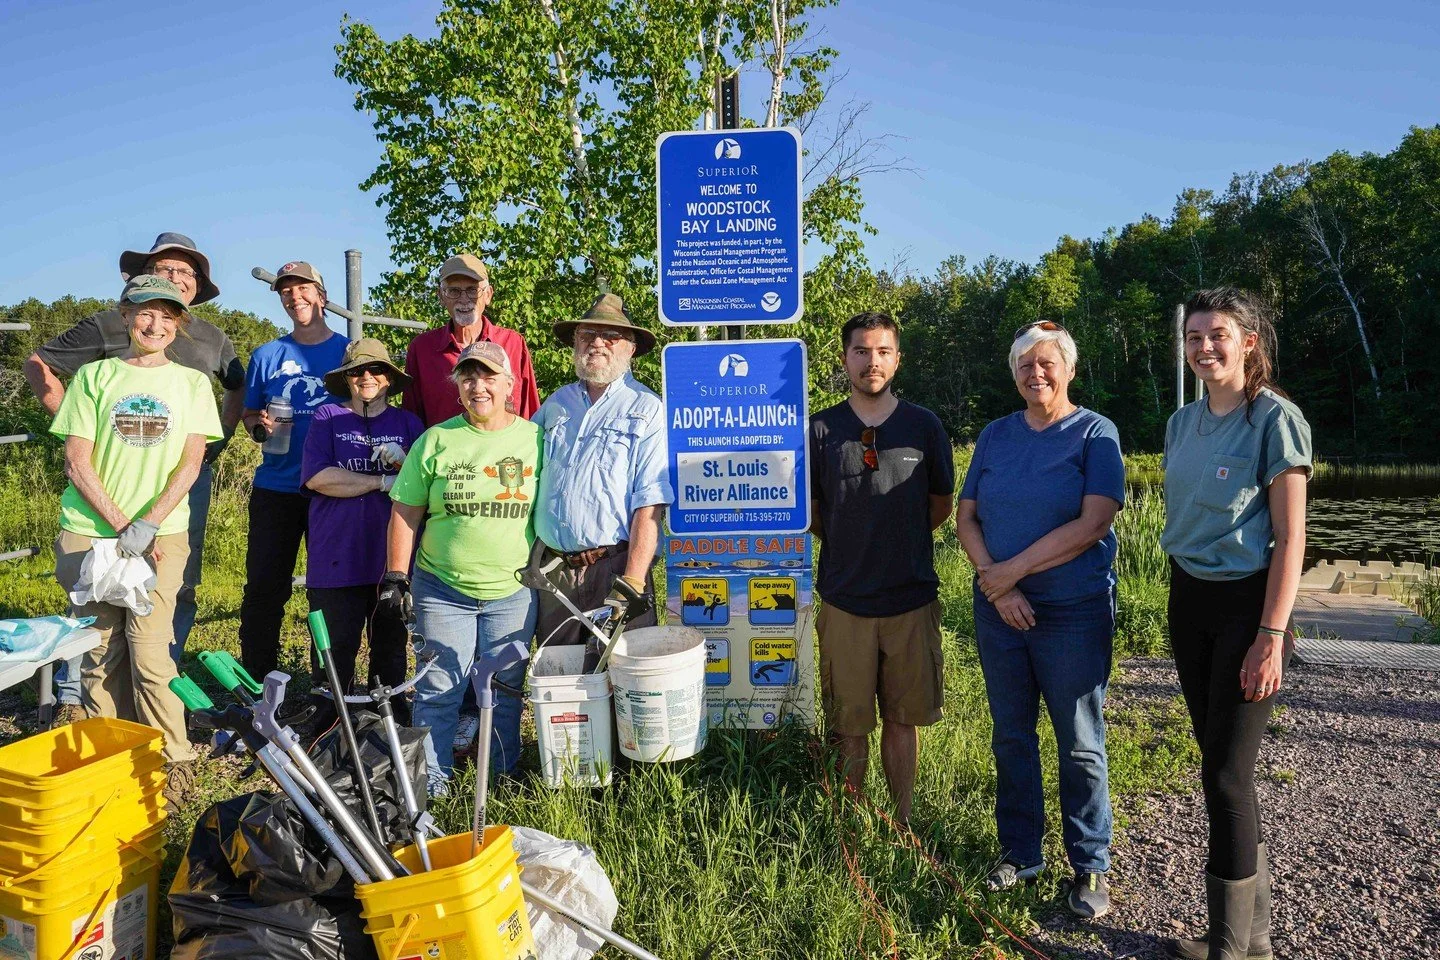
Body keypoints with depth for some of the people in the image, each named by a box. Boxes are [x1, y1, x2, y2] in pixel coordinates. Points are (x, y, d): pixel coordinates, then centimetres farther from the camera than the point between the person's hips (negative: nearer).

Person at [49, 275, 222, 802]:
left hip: (161, 533, -1)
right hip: (90, 531, 1)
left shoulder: (192, 382, 8)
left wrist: (147, 525, -12)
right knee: (100, 652, 3)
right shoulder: (94, 375, 7)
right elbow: (77, 462, 1)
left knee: (149, 651, -7)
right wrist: (119, 524, -9)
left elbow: (191, 463, 0)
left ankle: (173, 761, 3)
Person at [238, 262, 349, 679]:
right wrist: (261, 426, -7)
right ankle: (255, 683, 14)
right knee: (263, 588, 3)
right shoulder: (266, 355, 10)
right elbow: (248, 414, 16)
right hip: (275, 489, 2)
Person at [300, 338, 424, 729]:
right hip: (338, 557, -1)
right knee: (335, 645, 1)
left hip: (393, 556, 2)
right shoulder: (328, 418, 9)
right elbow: (317, 478, -7)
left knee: (391, 643, 7)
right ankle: (326, 723, 16)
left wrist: (404, 463, -14)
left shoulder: (408, 423, 13)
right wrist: (383, 481, -9)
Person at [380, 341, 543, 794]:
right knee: (439, 687, 3)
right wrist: (395, 575, 0)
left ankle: (505, 777, 25)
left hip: (512, 592, 0)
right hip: (441, 589, 0)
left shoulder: (535, 439, 2)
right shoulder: (436, 440, 2)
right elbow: (405, 512, 4)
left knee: (505, 689, 9)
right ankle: (430, 780, 17)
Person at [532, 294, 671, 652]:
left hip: (612, 568, -5)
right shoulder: (556, 403, 13)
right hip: (550, 568, 5)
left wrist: (632, 582, -20)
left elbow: (650, 505, -12)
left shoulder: (647, 410, -4)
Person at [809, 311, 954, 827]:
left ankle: (902, 823, 25)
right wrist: (850, 545, 6)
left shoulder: (924, 426, 3)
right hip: (845, 599, -1)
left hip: (912, 598, 1)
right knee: (849, 727, 5)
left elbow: (941, 505, 13)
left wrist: (901, 541, 7)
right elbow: (807, 512, 10)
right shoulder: (820, 429, 1)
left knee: (903, 719, 10)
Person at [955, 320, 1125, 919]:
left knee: (1080, 745, 6)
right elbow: (966, 516, 4)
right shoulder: (996, 436, 8)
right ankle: (1020, 852, 30)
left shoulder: (1095, 433, -5)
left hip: (1074, 612, -4)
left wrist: (1014, 570, -16)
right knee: (1011, 737, 14)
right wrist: (994, 582, -11)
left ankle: (1090, 866, 23)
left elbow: (1091, 525, -16)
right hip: (999, 610, 4)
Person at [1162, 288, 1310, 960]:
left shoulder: (1275, 419, -11)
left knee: (1226, 773, -4)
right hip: (1188, 601, 6)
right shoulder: (1182, 423, 8)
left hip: (1246, 602, -6)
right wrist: (1178, 606, 12)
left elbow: (1290, 539, -13)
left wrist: (1272, 637, -17)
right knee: (1221, 763, 12)